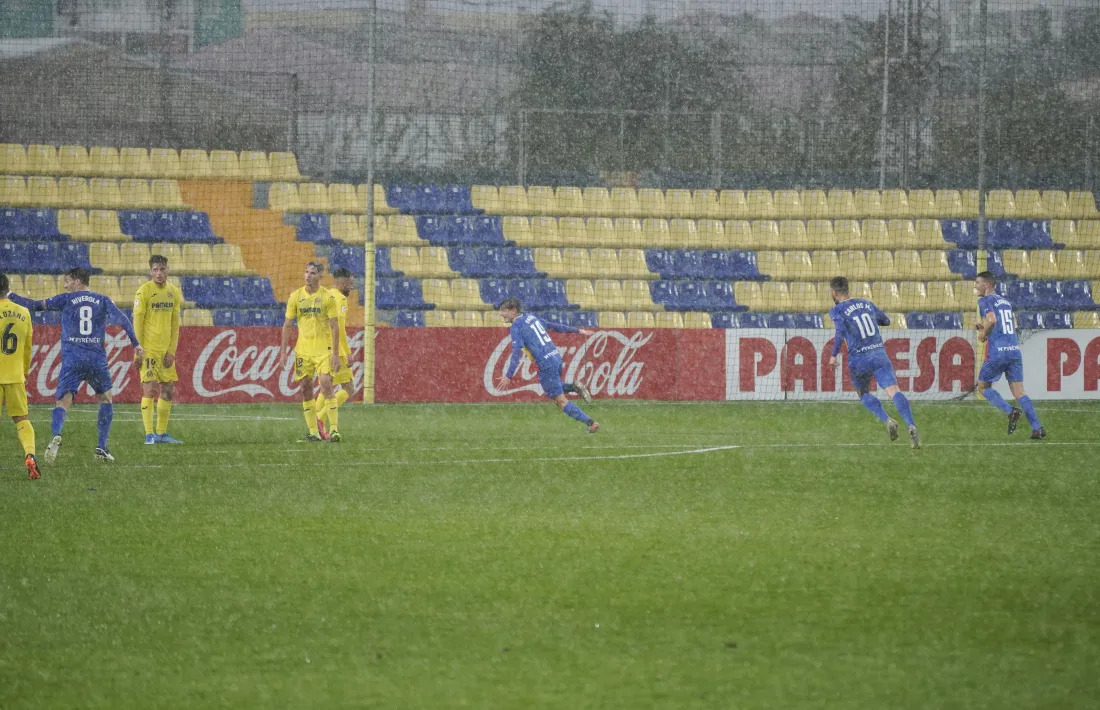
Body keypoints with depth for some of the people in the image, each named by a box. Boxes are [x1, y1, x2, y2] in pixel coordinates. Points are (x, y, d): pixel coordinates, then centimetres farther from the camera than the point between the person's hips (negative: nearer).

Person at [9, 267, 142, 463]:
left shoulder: (66, 299, 7)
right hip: (97, 358, 2)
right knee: (105, 399, 21)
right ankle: (101, 447, 14)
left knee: (63, 401, -6)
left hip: (71, 359, -2)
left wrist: (10, 296, 11)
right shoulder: (102, 300, 12)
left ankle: (56, 435, -36)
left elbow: (36, 305, 2)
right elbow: (122, 318, 1)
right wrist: (136, 343, 1)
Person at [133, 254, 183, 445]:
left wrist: (172, 351, 2)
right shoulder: (144, 291, -8)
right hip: (148, 349, -6)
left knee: (168, 391, 8)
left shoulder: (174, 292, 7)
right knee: (150, 388, -10)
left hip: (165, 350, 6)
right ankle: (149, 434, -9)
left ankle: (162, 433, 17)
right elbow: (137, 322, -9)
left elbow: (175, 324, 10)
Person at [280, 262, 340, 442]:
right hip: (303, 350, 3)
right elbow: (287, 324, 8)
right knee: (306, 388, 2)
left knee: (326, 385, -14)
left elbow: (334, 326, -3)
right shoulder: (296, 297, 5)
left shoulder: (327, 297, -3)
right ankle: (313, 432, 8)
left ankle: (334, 428, -8)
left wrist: (335, 353, -9)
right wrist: (283, 351, 3)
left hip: (323, 349, -3)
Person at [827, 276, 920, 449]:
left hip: (859, 359, -3)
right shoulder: (866, 303, 16)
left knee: (864, 393, 23)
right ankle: (911, 425, -35)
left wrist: (834, 355, -12)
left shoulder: (837, 310, 0)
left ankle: (887, 420, -1)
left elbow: (841, 331, -19)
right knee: (893, 391, -12)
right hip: (879, 354, 3)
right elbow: (886, 321, 28)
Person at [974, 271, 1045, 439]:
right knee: (1019, 392, 5)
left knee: (983, 387, 11)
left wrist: (983, 333, -2)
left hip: (997, 352, -6)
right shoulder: (1005, 301, 20)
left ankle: (1010, 411, -10)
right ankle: (1037, 427, -9)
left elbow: (991, 319, -21)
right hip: (1015, 350, 6)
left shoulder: (985, 301, -3)